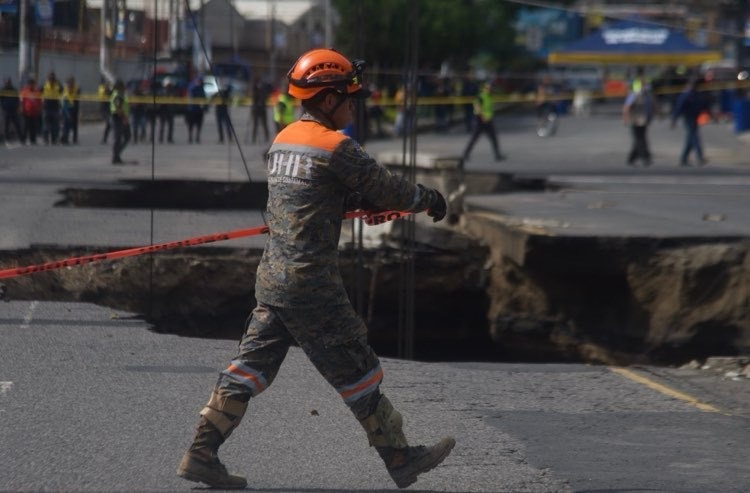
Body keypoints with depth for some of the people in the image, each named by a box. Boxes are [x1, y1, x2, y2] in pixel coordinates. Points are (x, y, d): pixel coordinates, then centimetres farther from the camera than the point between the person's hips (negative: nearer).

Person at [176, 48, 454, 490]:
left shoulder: (283, 141, 10)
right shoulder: (336, 146, -15)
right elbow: (386, 189, -6)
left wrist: (371, 203, 16)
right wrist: (430, 199, 11)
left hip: (272, 279, 8)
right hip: (312, 284, -8)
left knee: (250, 368, 9)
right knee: (358, 372, 4)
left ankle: (201, 454, 6)